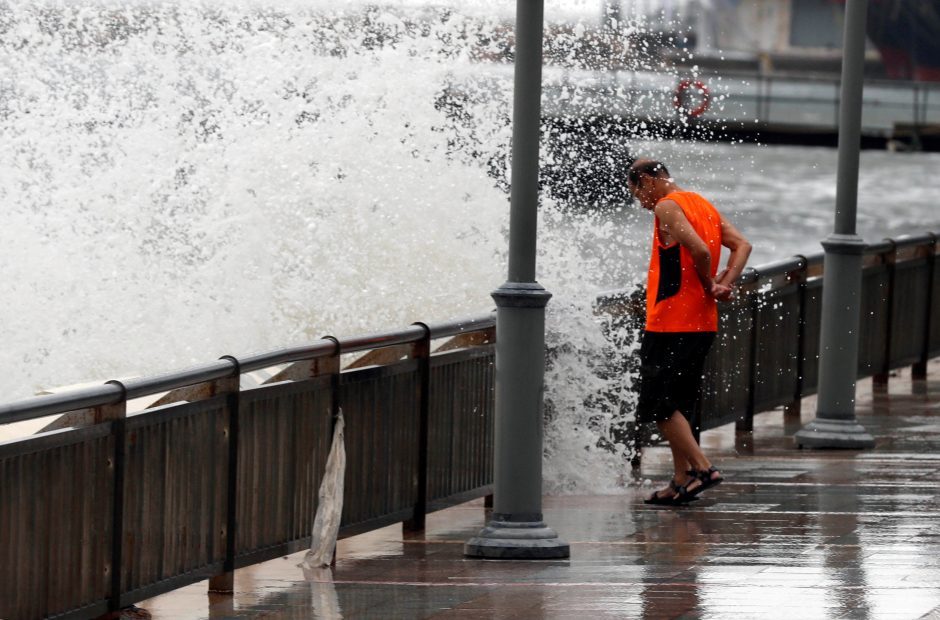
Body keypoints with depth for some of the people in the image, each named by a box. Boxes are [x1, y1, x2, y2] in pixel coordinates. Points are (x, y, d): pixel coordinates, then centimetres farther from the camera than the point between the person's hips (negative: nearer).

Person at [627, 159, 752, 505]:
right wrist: (725, 284, -1)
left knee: (659, 405, -5)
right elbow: (742, 245, 10)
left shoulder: (667, 207, -11)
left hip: (671, 324, -9)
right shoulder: (703, 205, 17)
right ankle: (681, 481, 14)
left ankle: (702, 468, -12)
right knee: (677, 405, 14)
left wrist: (709, 287, -9)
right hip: (703, 323, 9)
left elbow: (700, 250, -24)